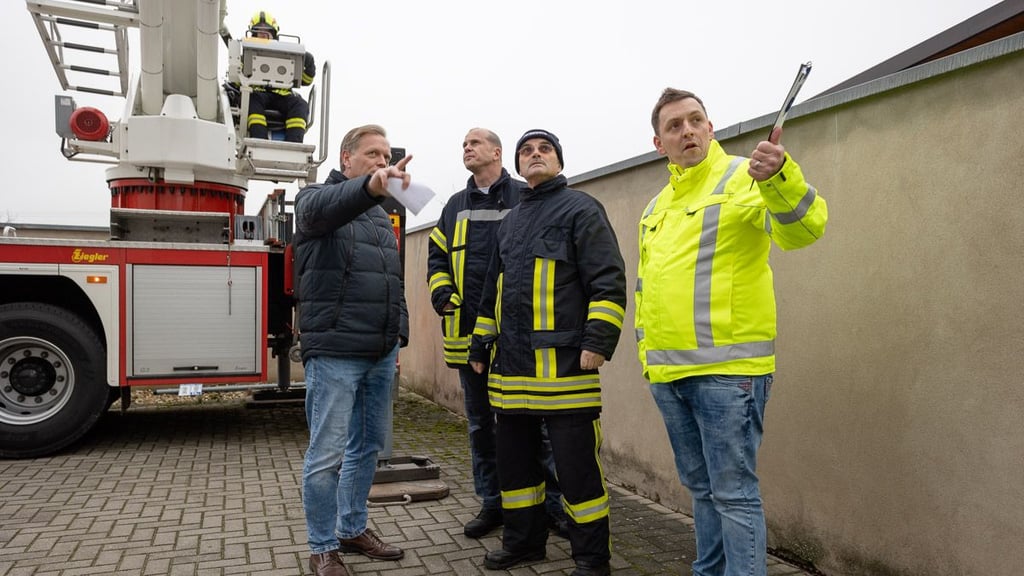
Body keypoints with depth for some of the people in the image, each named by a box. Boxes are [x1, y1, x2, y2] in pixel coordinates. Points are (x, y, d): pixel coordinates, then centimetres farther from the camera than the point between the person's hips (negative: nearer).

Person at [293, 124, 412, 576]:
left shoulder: (381, 216, 20)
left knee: (368, 446, 14)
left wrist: (399, 336, 19)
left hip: (381, 355, 7)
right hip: (334, 353, -7)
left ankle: (353, 529, 29)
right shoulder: (316, 198, -2)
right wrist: (370, 186, -49)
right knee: (328, 452, -2)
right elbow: (323, 207, -29)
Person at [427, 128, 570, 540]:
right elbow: (437, 256, 18)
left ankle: (553, 503, 14)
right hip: (469, 333, 5)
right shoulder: (456, 206, 17)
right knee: (481, 424, 12)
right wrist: (441, 293, 0)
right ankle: (491, 503, 26)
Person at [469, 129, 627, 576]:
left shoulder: (581, 209, 0)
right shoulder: (509, 223, 21)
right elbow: (493, 292, 25)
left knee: (576, 463, -2)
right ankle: (523, 540, 32)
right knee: (514, 457, 15)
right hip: (512, 364, 7)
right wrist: (481, 345, 22)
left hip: (564, 362, -7)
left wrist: (598, 340, -19)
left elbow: (608, 280, -10)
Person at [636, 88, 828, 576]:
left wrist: (778, 176, -42)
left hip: (727, 369, -7)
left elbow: (802, 227, -24)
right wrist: (645, 348, 19)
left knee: (734, 493, -1)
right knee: (701, 488, 20)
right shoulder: (656, 207, 16)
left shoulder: (743, 179, -5)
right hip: (667, 373, 7)